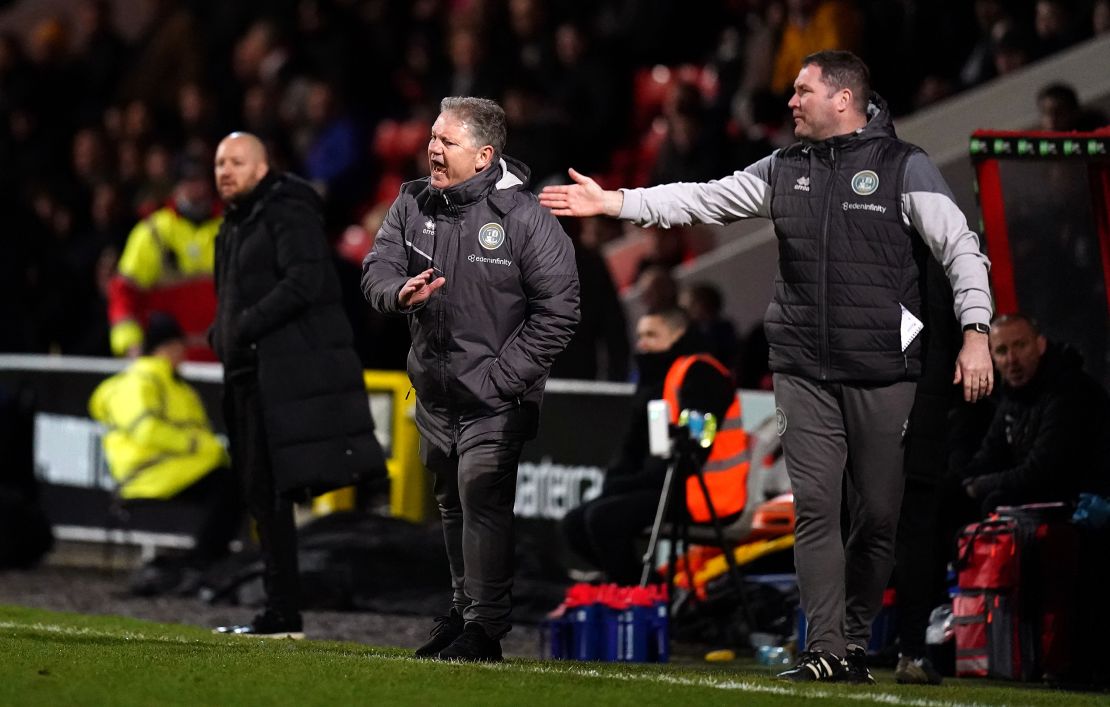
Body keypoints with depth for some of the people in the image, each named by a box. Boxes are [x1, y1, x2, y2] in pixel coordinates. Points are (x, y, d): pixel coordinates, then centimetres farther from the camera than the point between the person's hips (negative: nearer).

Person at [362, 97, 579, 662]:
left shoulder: (524, 218, -16)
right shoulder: (414, 204, 1)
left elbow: (557, 311, -13)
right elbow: (377, 267, 2)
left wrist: (502, 377, -16)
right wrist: (400, 292, -23)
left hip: (495, 397, -6)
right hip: (434, 386, 6)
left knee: (482, 498, -15)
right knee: (452, 502, 16)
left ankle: (485, 626, -11)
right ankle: (463, 608, 31)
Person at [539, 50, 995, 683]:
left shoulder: (904, 168, -2)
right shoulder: (784, 170, 12)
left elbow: (961, 248, -5)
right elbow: (703, 200, 13)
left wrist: (976, 333, -15)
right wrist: (612, 202, 6)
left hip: (884, 370, -4)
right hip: (804, 369, 4)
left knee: (878, 513, 2)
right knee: (815, 506, -4)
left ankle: (856, 641, 16)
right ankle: (826, 649, -4)